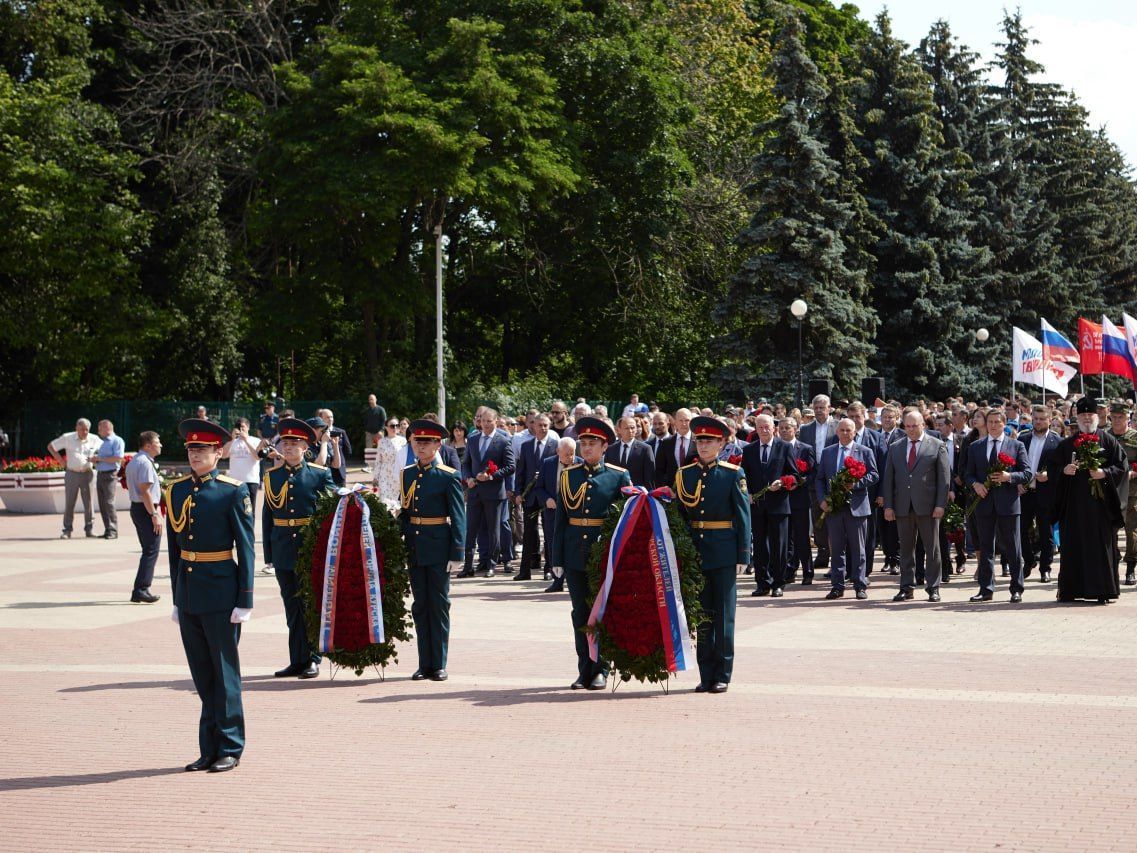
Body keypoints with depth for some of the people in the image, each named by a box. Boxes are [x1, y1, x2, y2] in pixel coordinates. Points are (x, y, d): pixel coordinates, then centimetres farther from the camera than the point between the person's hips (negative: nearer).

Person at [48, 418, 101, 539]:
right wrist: (61, 461, 0)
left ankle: (89, 529, 8)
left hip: (87, 473, 1)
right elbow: (50, 447, 6)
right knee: (69, 503, 2)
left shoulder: (94, 439, 2)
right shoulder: (67, 438, -2)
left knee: (88, 502, 1)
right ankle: (67, 530, 7)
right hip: (72, 474, -1)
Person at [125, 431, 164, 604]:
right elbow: (145, 491, -22)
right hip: (146, 509, -10)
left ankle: (141, 590, 17)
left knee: (148, 549, 15)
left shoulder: (133, 462, 16)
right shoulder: (145, 463, -16)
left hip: (136, 507, 10)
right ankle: (141, 589, -12)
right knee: (151, 551, -8)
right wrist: (154, 515, -21)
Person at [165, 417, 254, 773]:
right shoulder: (176, 491, 8)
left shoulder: (233, 492, -7)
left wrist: (245, 601, -9)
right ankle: (209, 749, 18)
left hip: (220, 592, -5)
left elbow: (245, 548, -7)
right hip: (188, 593, 5)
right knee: (202, 673, 10)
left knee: (224, 672, 2)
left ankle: (230, 749, 10)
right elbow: (174, 548, 14)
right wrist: (177, 597, 13)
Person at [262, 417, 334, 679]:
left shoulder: (320, 474, -1)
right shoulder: (271, 476, 8)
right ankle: (297, 660, 13)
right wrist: (269, 552, 6)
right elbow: (268, 516, 9)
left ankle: (311, 659, 10)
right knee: (292, 607, 7)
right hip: (283, 551, 3)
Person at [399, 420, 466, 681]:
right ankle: (425, 664, 14)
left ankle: (439, 664, 6)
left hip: (438, 549, -5)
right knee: (420, 606, 8)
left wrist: (456, 554, -12)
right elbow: (403, 513, 14)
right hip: (414, 549, 5)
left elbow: (458, 518, -7)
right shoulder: (407, 474, 9)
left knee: (439, 605, 1)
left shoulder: (449, 476, -6)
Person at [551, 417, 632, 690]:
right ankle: (585, 671, 13)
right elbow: (560, 519, 7)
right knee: (580, 613, 6)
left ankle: (600, 671, 11)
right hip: (575, 553, 2)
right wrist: (557, 558, 3)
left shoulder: (618, 476, 0)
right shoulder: (569, 475, 7)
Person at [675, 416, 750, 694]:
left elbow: (743, 515, -3)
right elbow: (678, 515, 11)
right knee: (701, 616, 6)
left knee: (723, 616, 1)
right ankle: (706, 675, 12)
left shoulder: (733, 474, -2)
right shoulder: (684, 475, 7)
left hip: (724, 554, -3)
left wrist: (742, 555, -7)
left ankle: (722, 676, 8)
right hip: (694, 553, 3)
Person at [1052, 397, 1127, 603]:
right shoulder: (1066, 444, 12)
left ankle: (1102, 590, 1)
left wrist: (1104, 473, -16)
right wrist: (1064, 470, -9)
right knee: (1073, 545, 2)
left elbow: (1122, 466, 0)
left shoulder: (1108, 440, 5)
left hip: (1100, 502, -2)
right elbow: (1054, 469, 11)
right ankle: (1070, 589, 6)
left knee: (1101, 545, -3)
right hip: (1074, 503, 2)